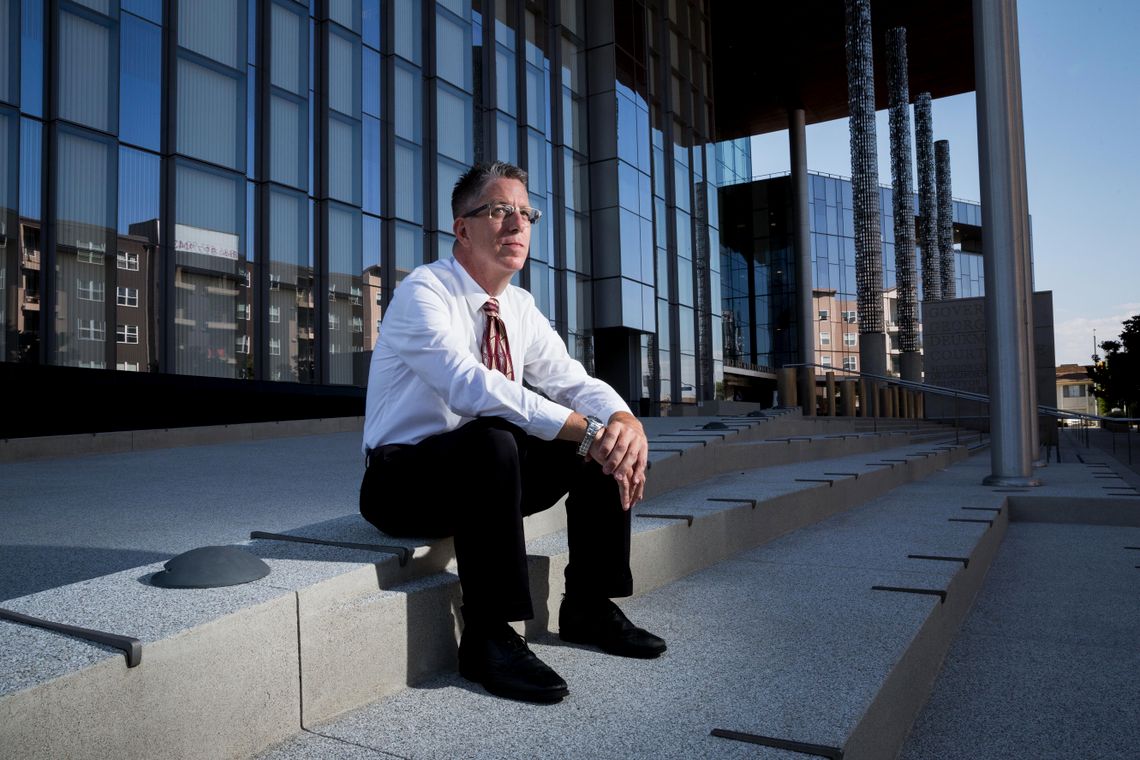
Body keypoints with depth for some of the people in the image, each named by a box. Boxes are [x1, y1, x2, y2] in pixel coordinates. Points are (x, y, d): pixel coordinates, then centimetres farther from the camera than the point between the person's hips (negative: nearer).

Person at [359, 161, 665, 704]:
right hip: (404, 482, -7)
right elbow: (469, 386, -33)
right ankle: (488, 637, -26)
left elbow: (571, 382, -3)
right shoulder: (423, 292, -17)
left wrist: (626, 421, -26)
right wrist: (586, 431, -37)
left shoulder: (520, 308, 6)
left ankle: (589, 608, 0)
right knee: (491, 440, -38)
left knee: (607, 438, -9)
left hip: (486, 472, 7)